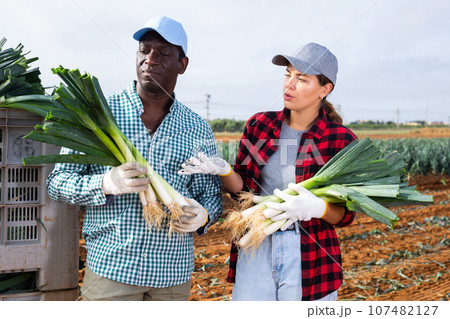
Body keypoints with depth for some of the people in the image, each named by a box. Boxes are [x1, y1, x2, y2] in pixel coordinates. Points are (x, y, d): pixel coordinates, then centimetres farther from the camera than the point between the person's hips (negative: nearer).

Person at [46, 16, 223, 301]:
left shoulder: (199, 130, 5)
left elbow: (211, 194, 9)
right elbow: (57, 182, -3)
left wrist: (202, 216, -14)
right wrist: (105, 184, -23)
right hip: (109, 268, -2)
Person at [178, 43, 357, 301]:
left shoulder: (341, 140, -6)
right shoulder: (259, 125, 3)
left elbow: (345, 215, -4)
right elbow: (243, 187, 7)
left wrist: (318, 207, -25)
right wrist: (223, 171, -14)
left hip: (309, 259, -2)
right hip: (255, 252, 2)